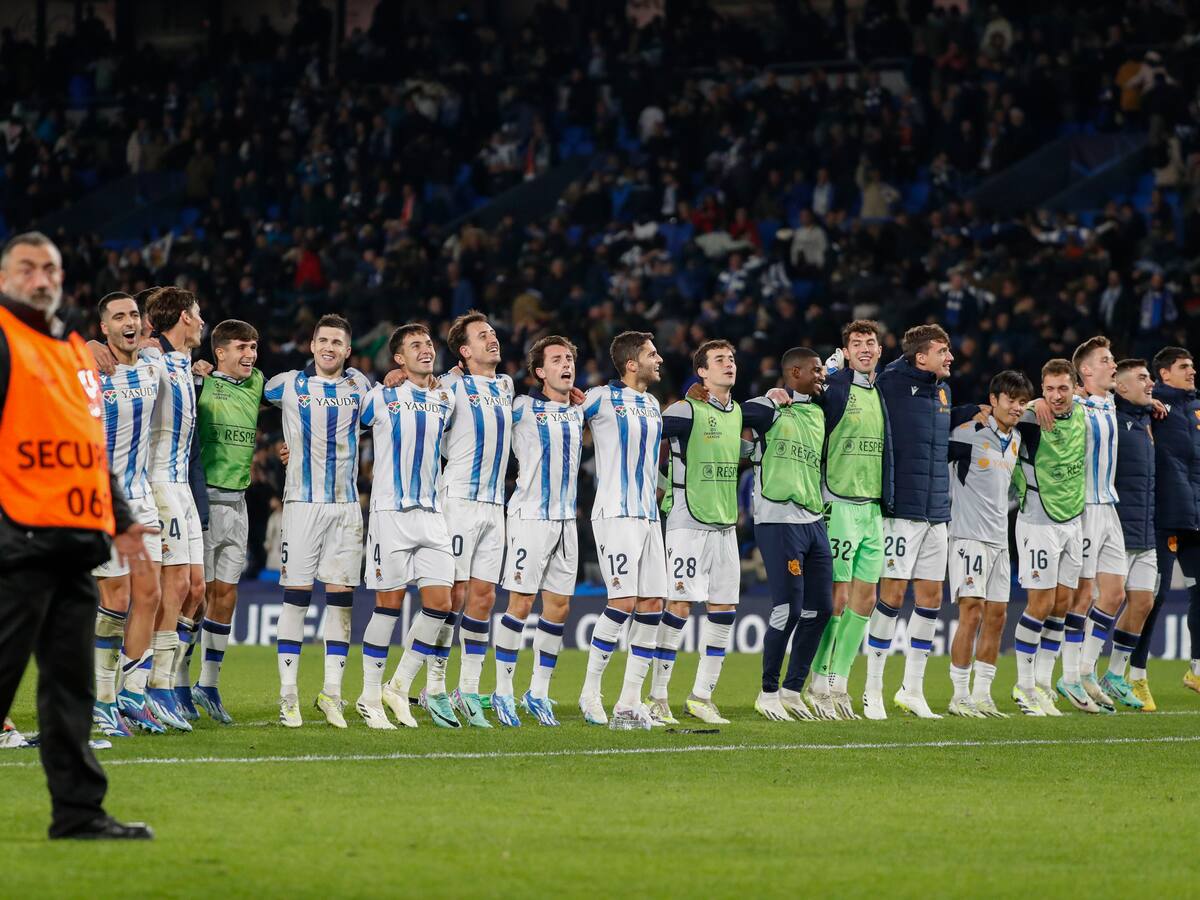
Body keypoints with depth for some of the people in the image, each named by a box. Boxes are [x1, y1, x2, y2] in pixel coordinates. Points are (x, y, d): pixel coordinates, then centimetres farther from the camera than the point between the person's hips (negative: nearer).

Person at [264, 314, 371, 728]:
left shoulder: (359, 385, 9)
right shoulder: (289, 385, 2)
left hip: (347, 504, 3)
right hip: (303, 502, -3)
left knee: (341, 597, 1)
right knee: (296, 596, -4)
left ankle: (331, 692, 7)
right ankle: (288, 694, -1)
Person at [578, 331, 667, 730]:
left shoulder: (653, 405, 16)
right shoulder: (602, 398, -5)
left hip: (649, 516, 8)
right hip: (616, 514, -7)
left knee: (652, 604, 1)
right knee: (624, 601, -15)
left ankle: (629, 702, 4)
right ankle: (590, 691, -3)